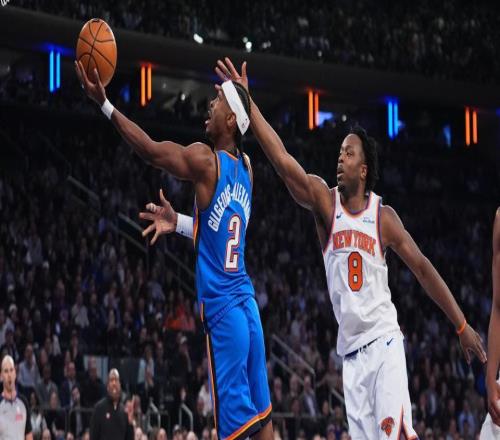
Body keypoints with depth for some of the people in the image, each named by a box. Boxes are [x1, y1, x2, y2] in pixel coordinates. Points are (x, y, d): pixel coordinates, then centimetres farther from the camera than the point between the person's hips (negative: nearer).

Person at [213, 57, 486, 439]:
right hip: (351, 350, 2)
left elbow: (422, 268, 5)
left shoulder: (384, 216, -1)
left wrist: (462, 325, 4)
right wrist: (247, 102, -18)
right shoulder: (326, 202, 2)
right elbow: (283, 162, -9)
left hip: (384, 341, -2)